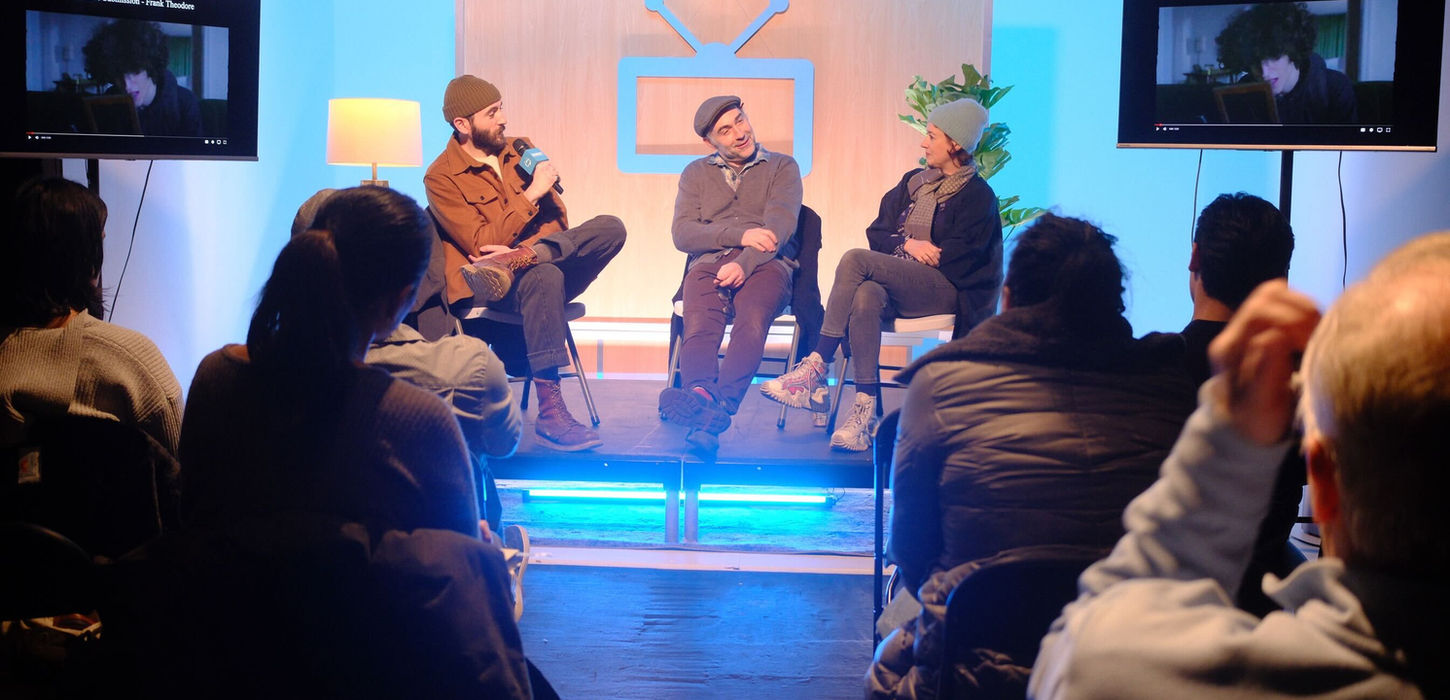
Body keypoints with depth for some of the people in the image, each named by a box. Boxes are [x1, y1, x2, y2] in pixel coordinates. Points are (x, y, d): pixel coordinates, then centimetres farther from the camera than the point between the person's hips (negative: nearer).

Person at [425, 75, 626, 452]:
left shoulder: (520, 152, 15)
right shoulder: (441, 177, -2)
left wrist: (520, 253, -15)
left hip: (549, 265, 5)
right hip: (488, 291, -5)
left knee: (610, 228, -21)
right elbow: (482, 244, -12)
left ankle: (512, 265, -32)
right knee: (544, 276, -40)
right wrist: (532, 193, -12)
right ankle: (550, 411, -41)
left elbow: (557, 219, 6)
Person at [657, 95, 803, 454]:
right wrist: (740, 235, -8)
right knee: (699, 326, -32)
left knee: (752, 322, -36)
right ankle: (700, 394, -55)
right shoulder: (696, 173, 22)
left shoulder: (782, 167, 16)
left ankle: (712, 413, -54)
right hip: (709, 263, 3)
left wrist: (744, 263, -19)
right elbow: (682, 233, 7)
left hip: (765, 264, -2)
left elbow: (779, 227, -1)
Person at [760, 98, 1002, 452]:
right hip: (897, 282, 5)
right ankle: (866, 411, -41)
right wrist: (908, 245, -4)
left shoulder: (978, 196, 3)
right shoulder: (913, 181, 23)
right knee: (865, 297, -35)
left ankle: (816, 369, -28)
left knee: (855, 260, -29)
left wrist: (921, 252, -4)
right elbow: (877, 233, 16)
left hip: (945, 287, -5)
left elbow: (960, 257, -8)